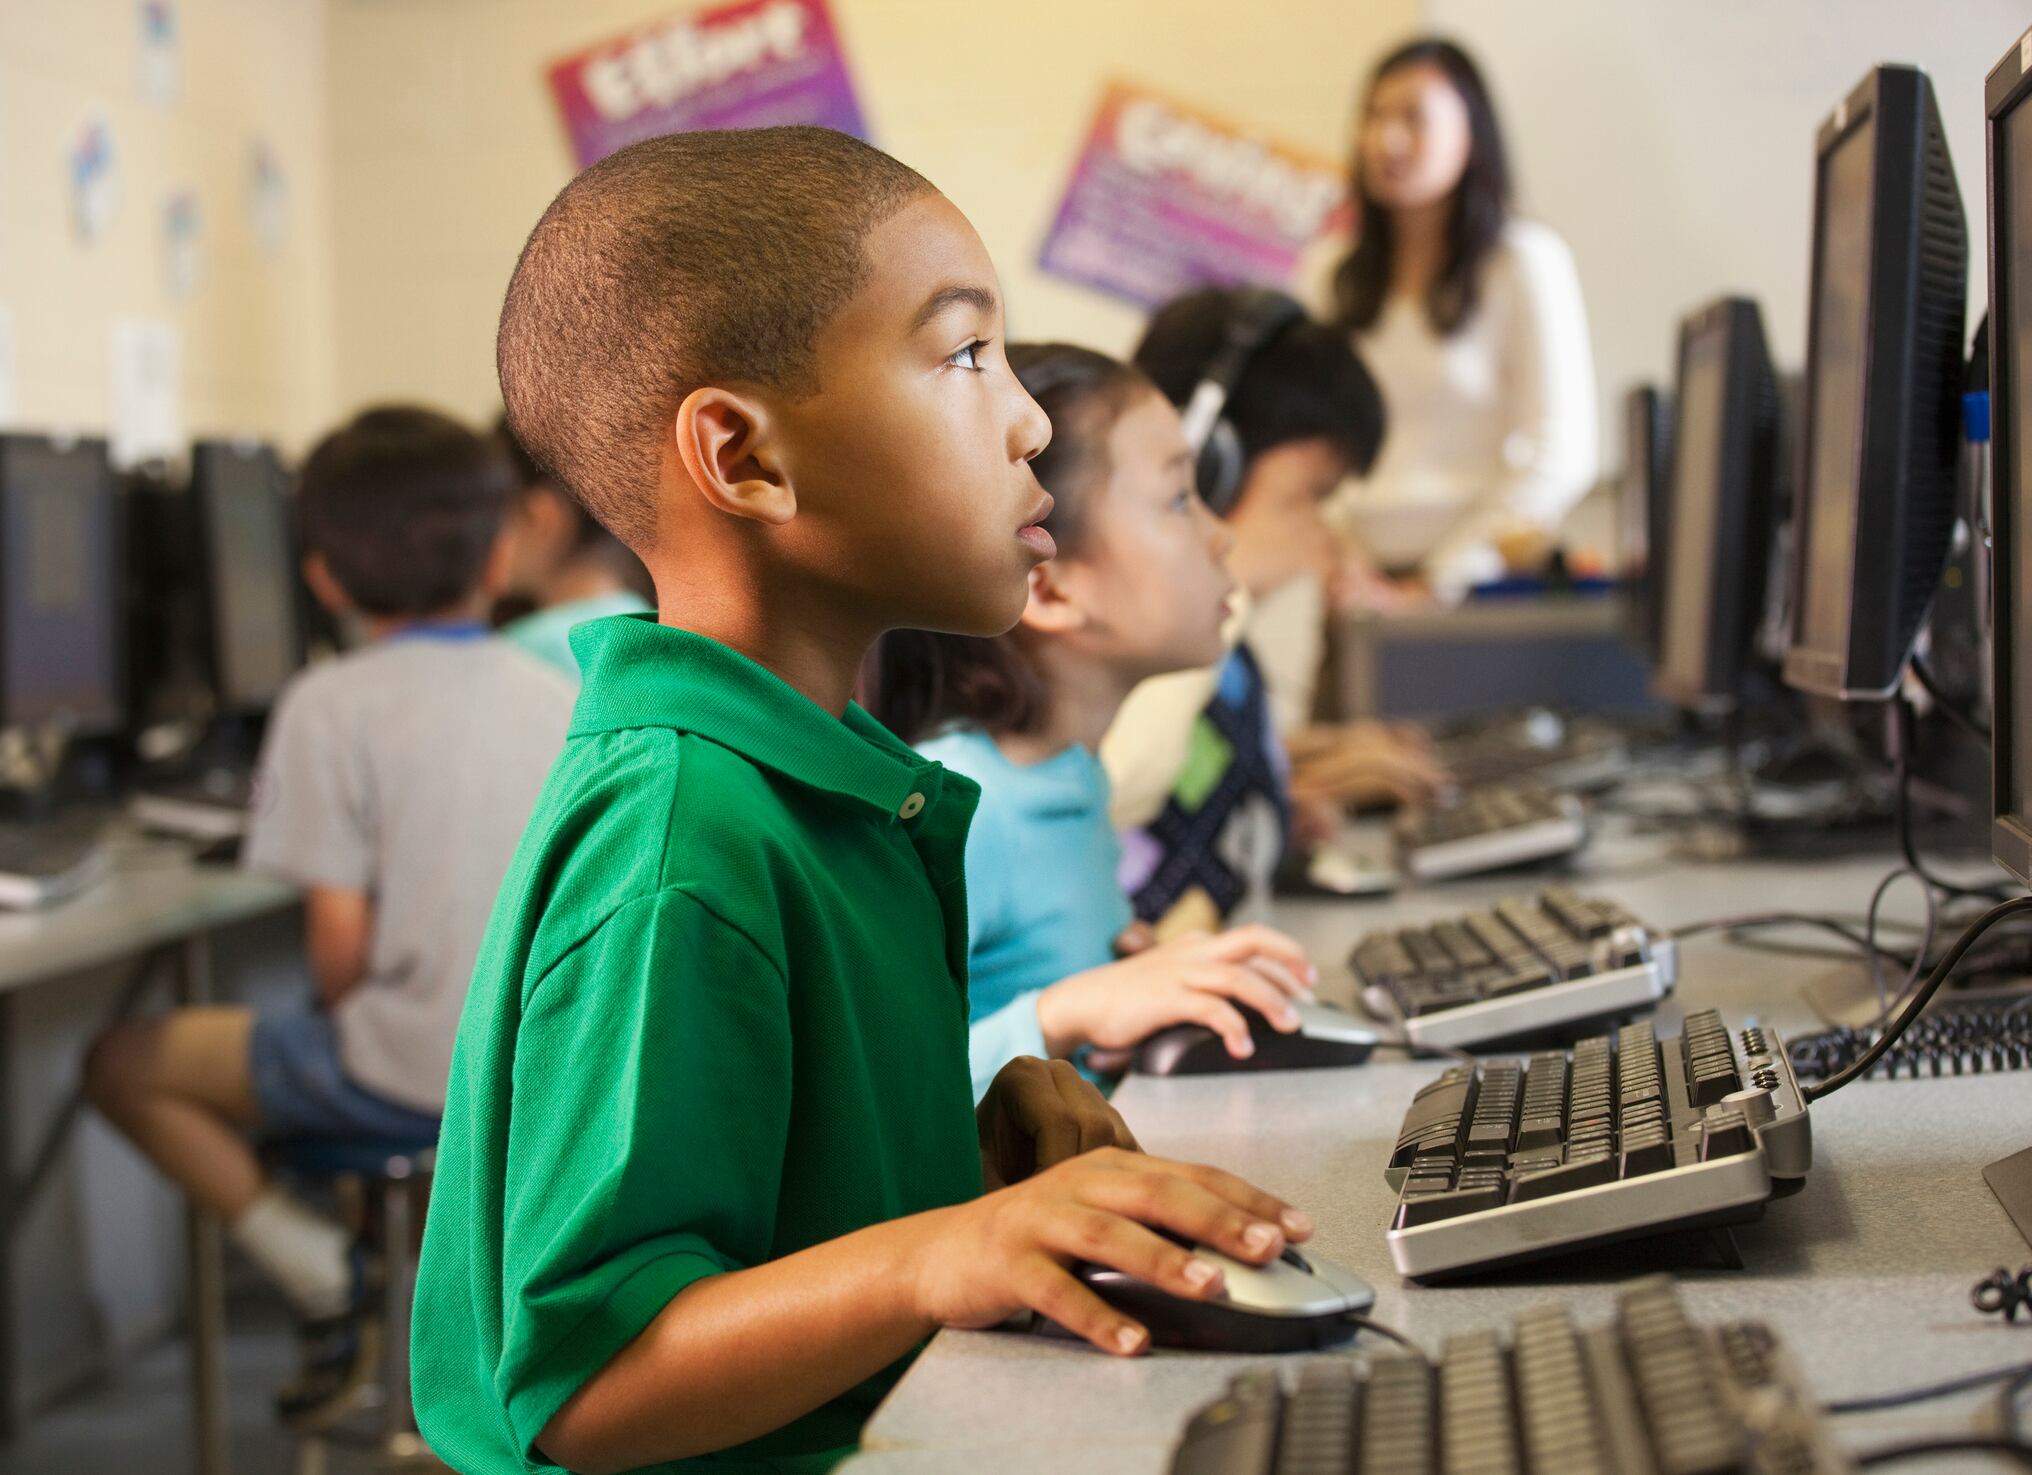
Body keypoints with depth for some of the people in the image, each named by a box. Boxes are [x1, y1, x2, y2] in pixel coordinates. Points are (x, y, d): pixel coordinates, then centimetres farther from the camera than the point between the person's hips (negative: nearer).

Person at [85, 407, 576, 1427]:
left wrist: (333, 1028, 6)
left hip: (409, 1073, -6)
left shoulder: (333, 704, -11)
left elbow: (341, 940, -14)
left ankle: (322, 1274, 3)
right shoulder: (562, 697, 3)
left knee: (122, 1064, 10)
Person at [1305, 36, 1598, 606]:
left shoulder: (1527, 262, 1)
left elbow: (1560, 458, -4)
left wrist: (1435, 584, -7)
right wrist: (1343, 563, -4)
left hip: (1480, 582, -3)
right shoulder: (1330, 272, 13)